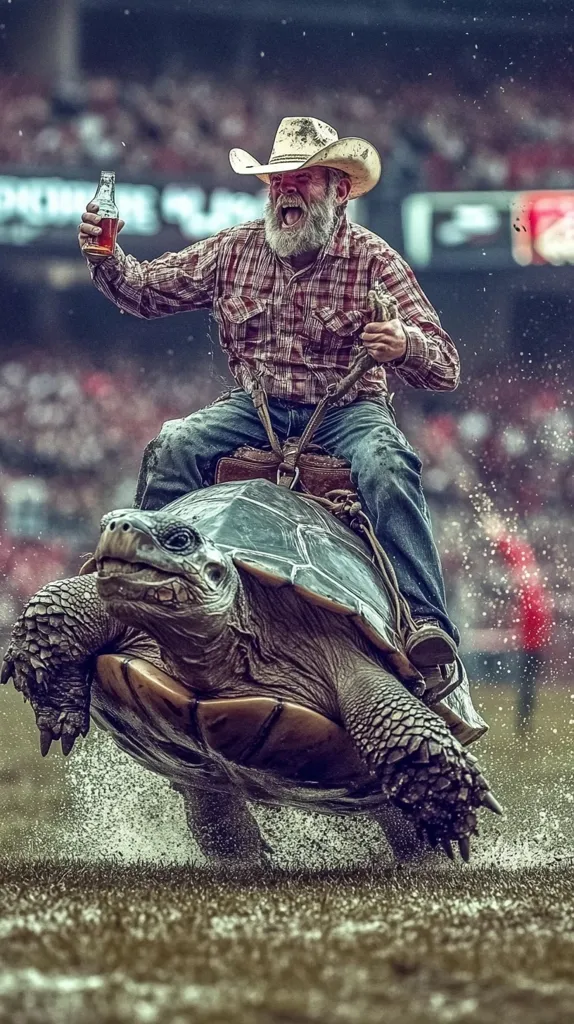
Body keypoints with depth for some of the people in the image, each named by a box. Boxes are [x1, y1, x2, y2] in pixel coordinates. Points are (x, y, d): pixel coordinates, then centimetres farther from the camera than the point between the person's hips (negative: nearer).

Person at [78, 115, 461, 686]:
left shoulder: (372, 260, -2)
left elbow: (446, 367, -7)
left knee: (385, 466, -35)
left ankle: (426, 621, -41)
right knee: (172, 448, -23)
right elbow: (149, 291, 14)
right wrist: (106, 258, -8)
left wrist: (404, 346, -32)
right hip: (255, 408, 3)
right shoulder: (236, 249, 8)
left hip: (347, 412, -3)